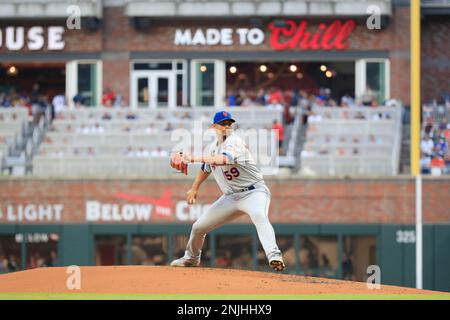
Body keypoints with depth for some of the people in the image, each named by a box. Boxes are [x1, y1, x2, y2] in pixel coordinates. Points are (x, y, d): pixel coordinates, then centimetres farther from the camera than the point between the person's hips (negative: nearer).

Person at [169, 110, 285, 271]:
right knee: (198, 227, 11)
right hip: (230, 196, 7)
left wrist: (194, 158, -38)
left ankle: (273, 255, -53)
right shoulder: (211, 148, 8)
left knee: (259, 215, -40)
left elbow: (224, 159, -36)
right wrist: (195, 188, 36)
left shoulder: (234, 141, -15)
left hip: (253, 192, -7)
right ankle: (191, 258, 39)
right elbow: (206, 168, 30)